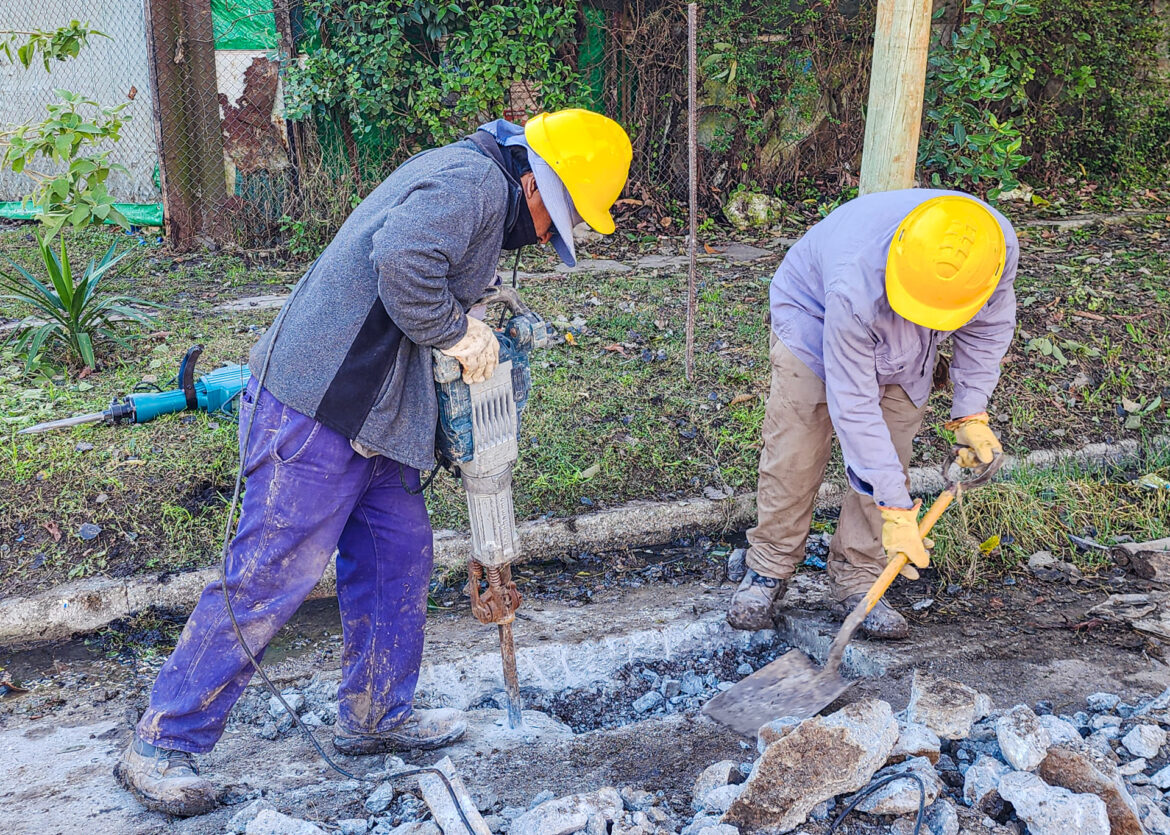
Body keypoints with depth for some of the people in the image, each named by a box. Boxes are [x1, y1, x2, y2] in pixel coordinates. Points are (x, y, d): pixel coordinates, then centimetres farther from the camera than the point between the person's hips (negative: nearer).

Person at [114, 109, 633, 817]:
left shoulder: (475, 187, 20)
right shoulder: (474, 179, -13)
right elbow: (400, 264, -29)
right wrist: (460, 333, -15)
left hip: (370, 418, 11)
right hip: (316, 411, -11)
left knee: (398, 554, 15)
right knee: (271, 576, -4)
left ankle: (374, 716, 30)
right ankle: (163, 745, 9)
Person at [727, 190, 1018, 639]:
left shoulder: (1000, 245, -34)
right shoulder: (856, 288, -47)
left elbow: (989, 325, -9)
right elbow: (853, 404, -37)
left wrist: (971, 414, -13)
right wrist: (895, 507, -34)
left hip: (903, 350, 4)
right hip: (813, 317, -4)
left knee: (890, 460, -3)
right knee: (794, 456, -5)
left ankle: (857, 580, 9)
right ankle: (769, 568, 13)